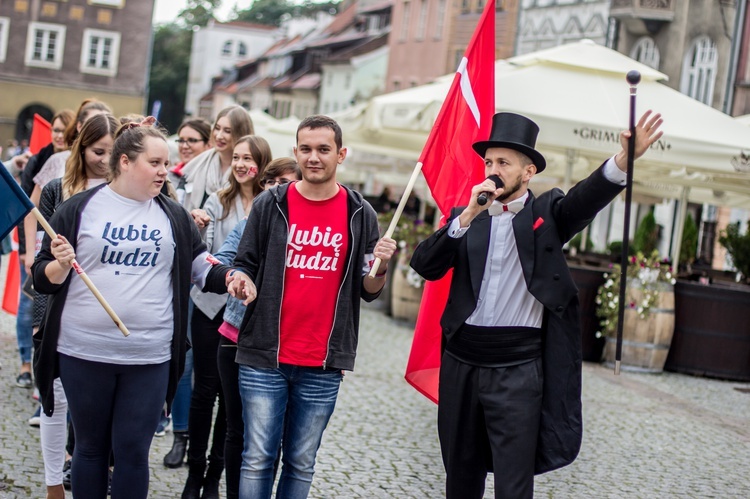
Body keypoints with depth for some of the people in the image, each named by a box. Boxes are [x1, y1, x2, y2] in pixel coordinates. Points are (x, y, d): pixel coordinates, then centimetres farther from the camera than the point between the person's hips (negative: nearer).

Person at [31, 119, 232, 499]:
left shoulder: (174, 217, 8)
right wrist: (60, 264, -19)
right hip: (84, 352, -1)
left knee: (133, 451, 4)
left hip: (149, 356, 1)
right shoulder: (79, 209, 1)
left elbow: (201, 265, 11)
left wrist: (230, 277, -9)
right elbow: (43, 279, 3)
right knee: (90, 446, 11)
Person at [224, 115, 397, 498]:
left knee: (301, 464, 10)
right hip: (265, 357, 0)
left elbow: (369, 291, 6)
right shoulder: (270, 204, 2)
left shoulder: (360, 214, 3)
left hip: (323, 366, 1)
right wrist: (243, 281, -14)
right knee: (258, 460, 3)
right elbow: (245, 264, 8)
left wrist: (380, 267, -15)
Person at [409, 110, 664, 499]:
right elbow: (424, 266, -4)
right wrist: (469, 215, -14)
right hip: (460, 365, 4)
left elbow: (588, 196, -19)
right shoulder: (465, 217, 9)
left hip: (518, 369, -3)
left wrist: (624, 159, -39)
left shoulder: (547, 213, 2)